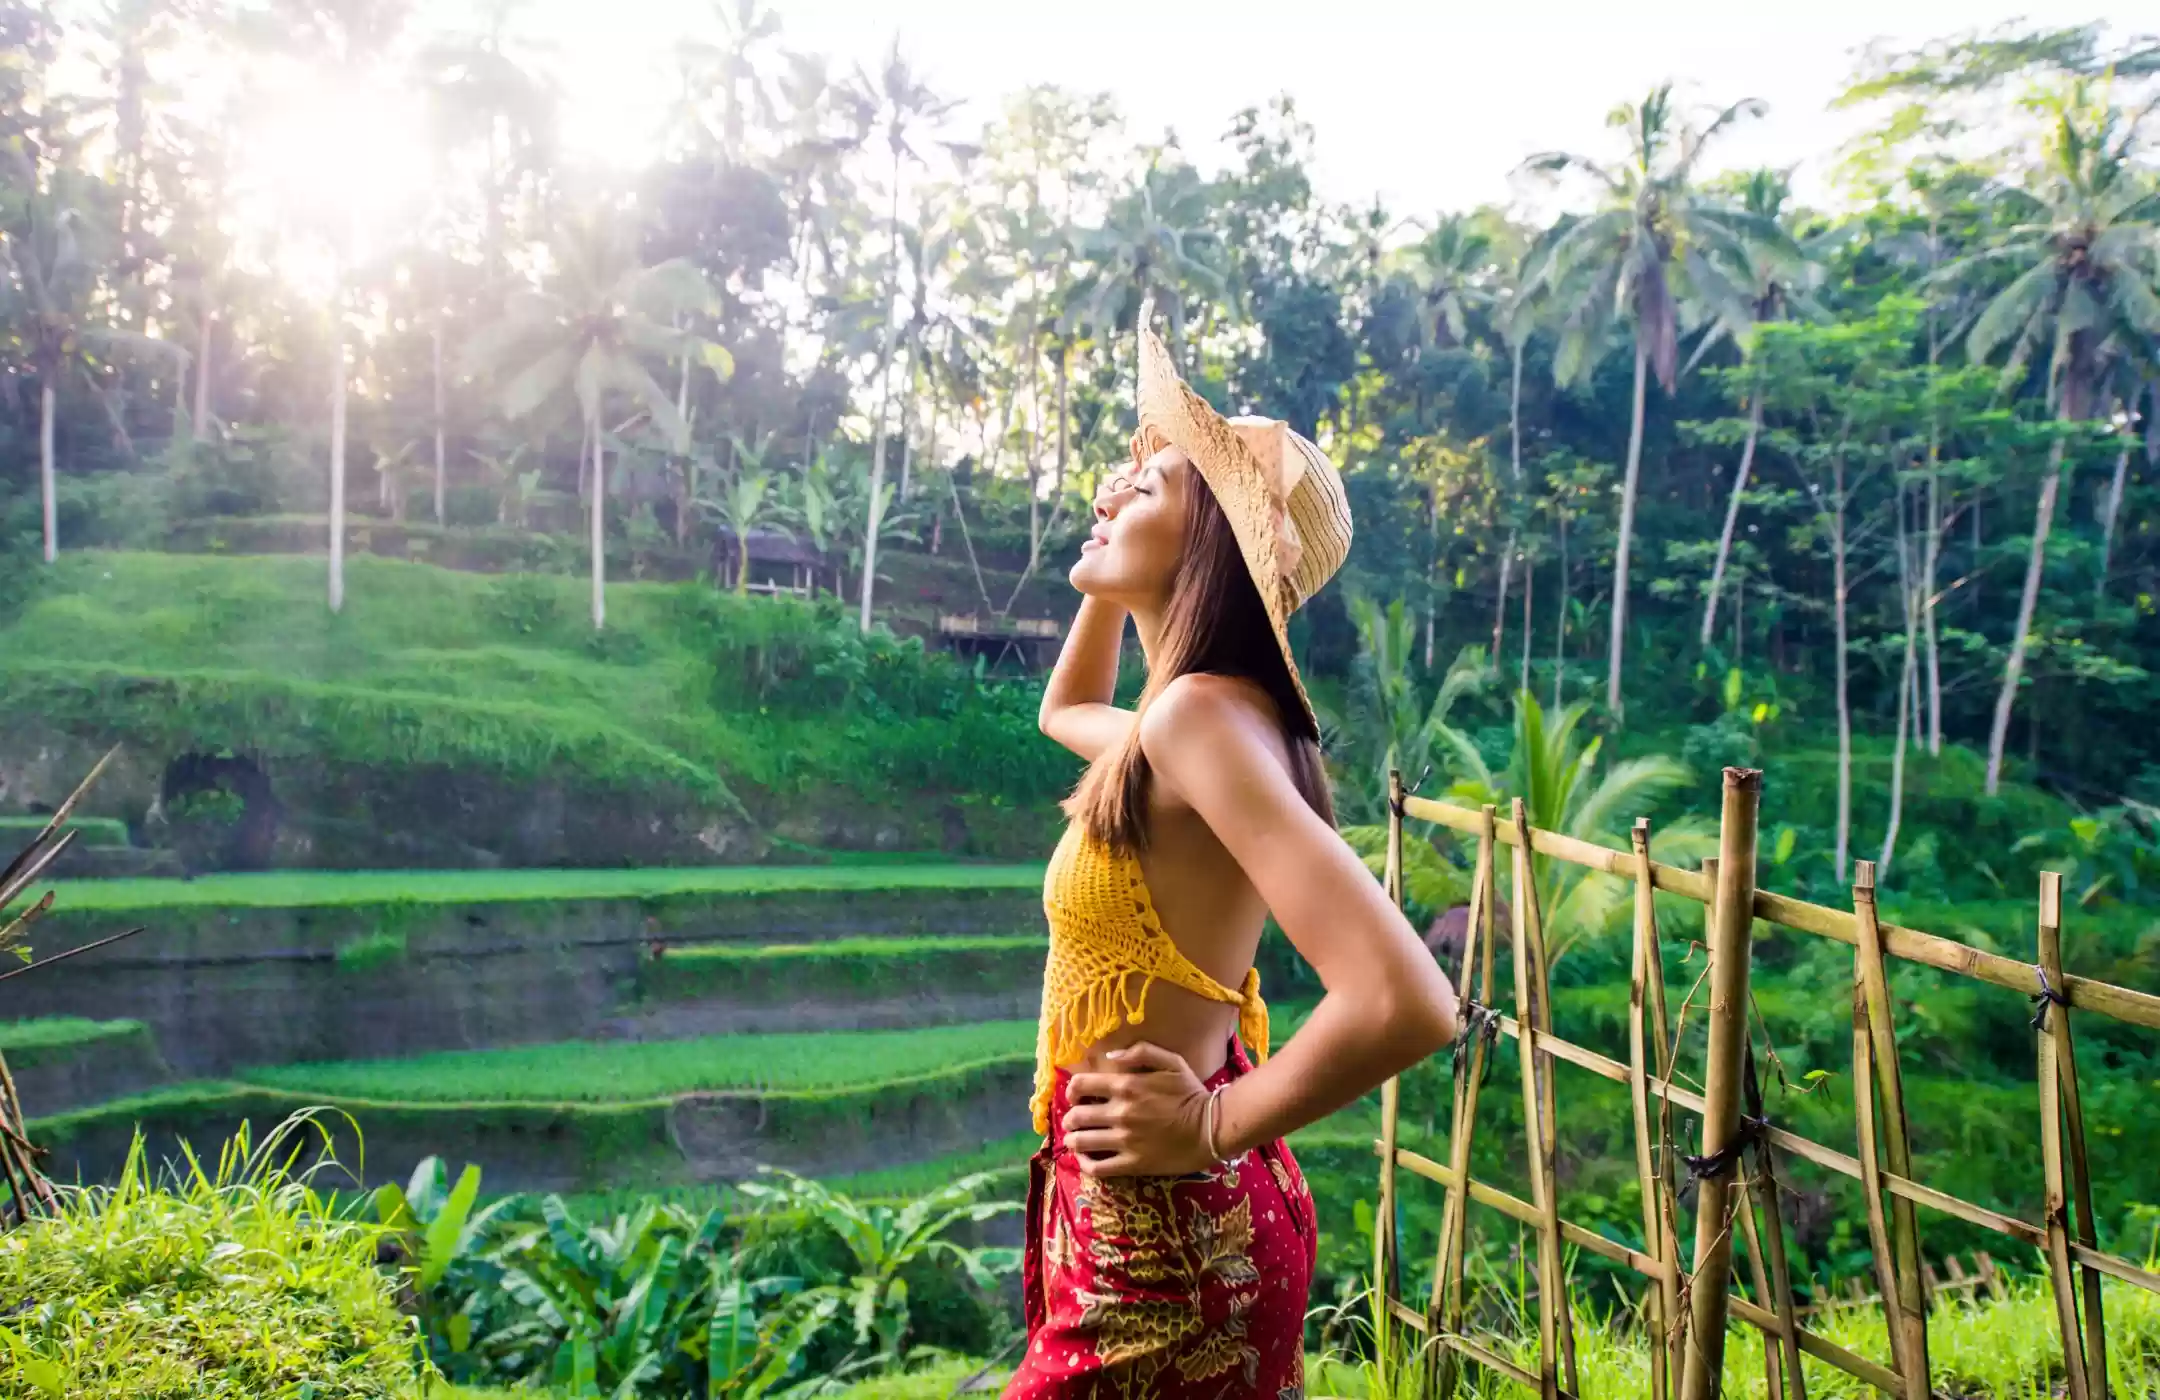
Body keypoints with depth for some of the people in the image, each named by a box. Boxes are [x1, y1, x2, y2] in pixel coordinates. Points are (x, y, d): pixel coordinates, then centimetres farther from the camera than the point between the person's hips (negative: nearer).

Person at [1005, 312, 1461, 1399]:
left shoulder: (1201, 715, -24)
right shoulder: (1200, 713, 4)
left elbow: (1405, 1001, -34)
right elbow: (1064, 713, 28)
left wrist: (1216, 1125, -20)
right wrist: (1115, 583, 13)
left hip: (1157, 1235, -8)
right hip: (1145, 1217, 9)